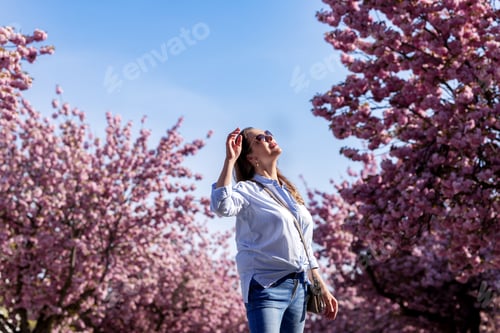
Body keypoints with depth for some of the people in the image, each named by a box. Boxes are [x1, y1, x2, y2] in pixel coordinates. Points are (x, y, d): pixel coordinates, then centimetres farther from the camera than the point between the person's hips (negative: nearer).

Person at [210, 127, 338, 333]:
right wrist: (230, 160, -20)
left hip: (299, 287, 7)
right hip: (266, 285, -7)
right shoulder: (248, 190, -3)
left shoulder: (289, 192, 18)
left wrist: (322, 287, 19)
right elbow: (221, 206, -28)